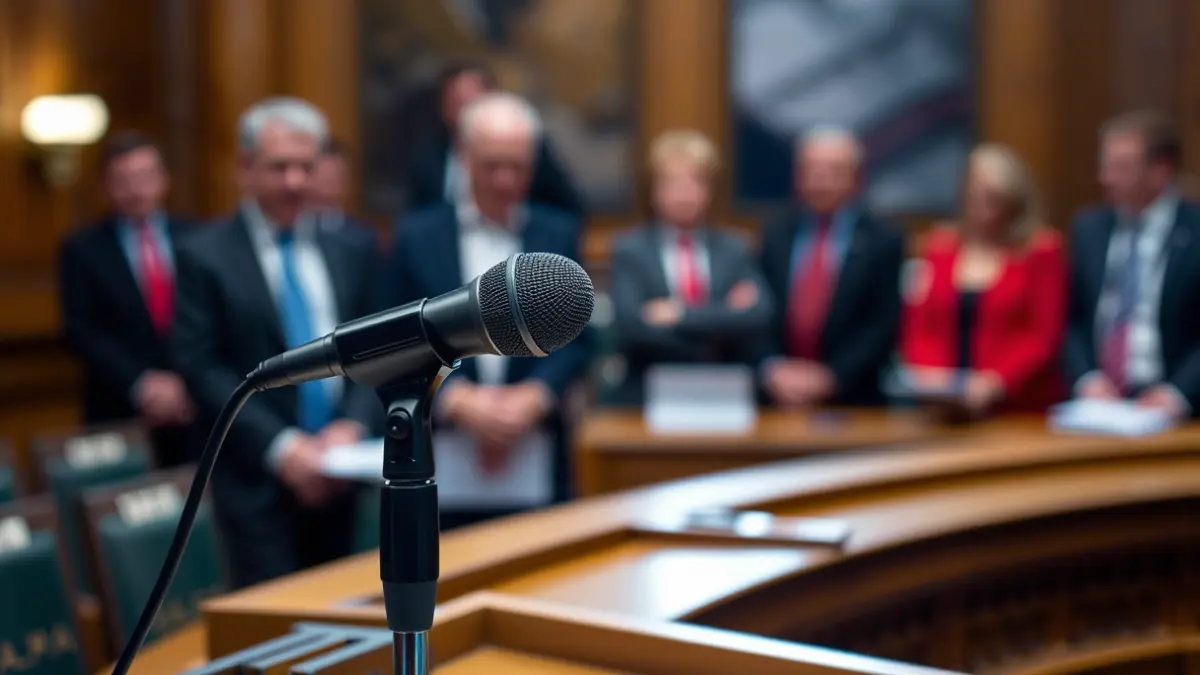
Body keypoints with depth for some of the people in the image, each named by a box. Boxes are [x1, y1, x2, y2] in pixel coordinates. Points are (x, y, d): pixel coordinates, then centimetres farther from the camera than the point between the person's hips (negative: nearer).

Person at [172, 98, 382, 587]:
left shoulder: (352, 249, 10)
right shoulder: (205, 257, -3)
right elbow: (203, 369, -8)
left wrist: (354, 426, -10)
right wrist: (281, 447, -16)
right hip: (256, 479, -4)